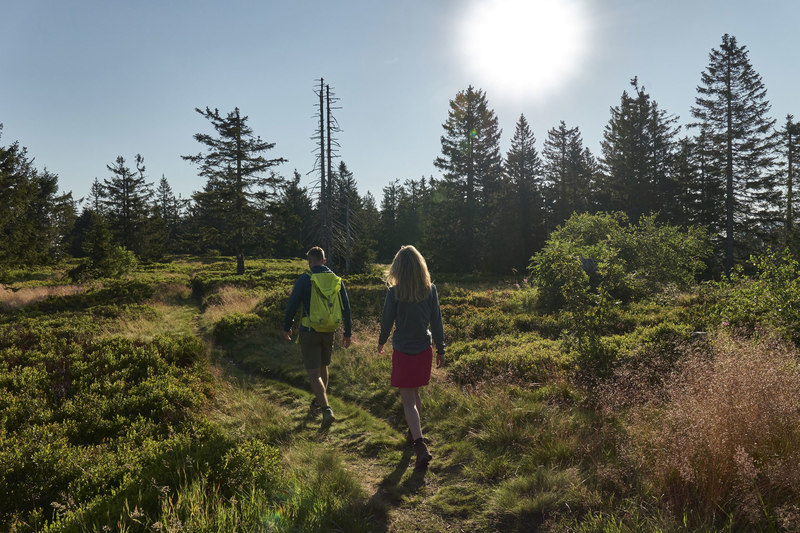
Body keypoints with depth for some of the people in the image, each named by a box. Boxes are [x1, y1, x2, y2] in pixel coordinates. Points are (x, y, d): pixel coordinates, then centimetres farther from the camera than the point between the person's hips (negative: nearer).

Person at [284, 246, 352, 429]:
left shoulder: (304, 280, -11)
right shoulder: (336, 280, 2)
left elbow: (292, 306, -8)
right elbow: (346, 308, 4)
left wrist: (286, 327, 7)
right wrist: (348, 332, 12)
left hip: (309, 333, -4)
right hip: (328, 332, 5)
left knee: (314, 374, -3)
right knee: (322, 366, 25)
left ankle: (327, 410, -18)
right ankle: (320, 399, 44)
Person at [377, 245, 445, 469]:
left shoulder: (394, 293, -13)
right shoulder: (430, 290, -5)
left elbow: (387, 322, -4)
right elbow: (436, 322, 0)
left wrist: (381, 342, 15)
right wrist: (440, 349, 9)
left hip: (402, 351, -4)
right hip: (424, 350, 4)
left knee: (408, 400, 1)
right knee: (415, 394, 23)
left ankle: (421, 446, -11)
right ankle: (413, 432, 40)